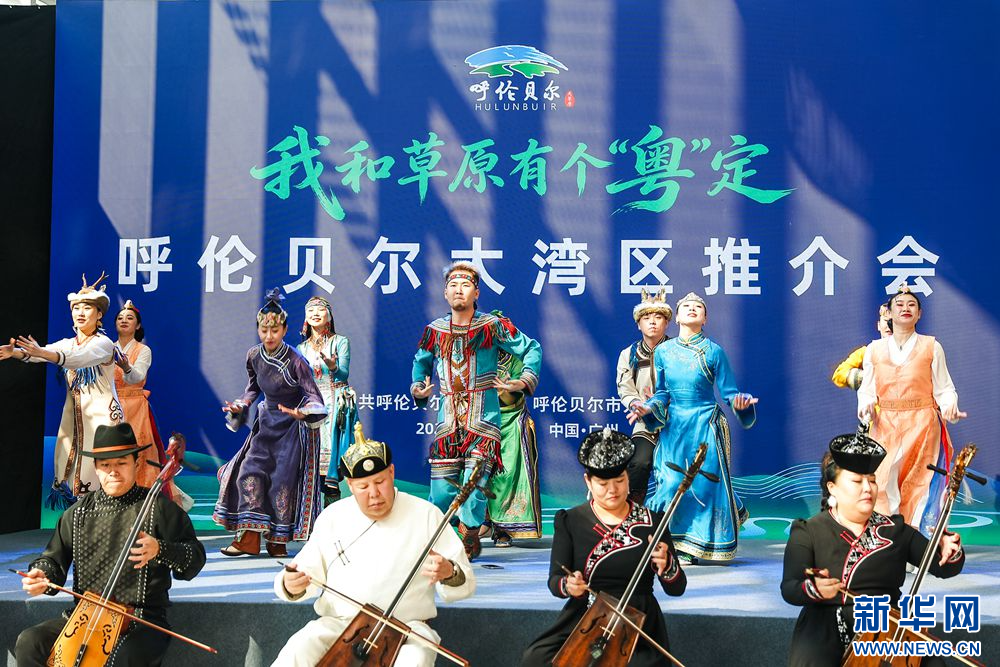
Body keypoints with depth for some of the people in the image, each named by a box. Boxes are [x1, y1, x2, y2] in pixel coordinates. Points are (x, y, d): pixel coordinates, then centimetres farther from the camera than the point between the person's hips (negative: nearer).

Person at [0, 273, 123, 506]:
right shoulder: (67, 344, 11)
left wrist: (42, 353, -42)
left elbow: (80, 358, -27)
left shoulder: (104, 343, -7)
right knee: (68, 469, -2)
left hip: (102, 416, -5)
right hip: (73, 417, 5)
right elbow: (44, 352, -8)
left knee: (98, 474, -12)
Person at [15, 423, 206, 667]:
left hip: (142, 622, -5)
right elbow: (55, 558, 17)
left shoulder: (158, 507, 0)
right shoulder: (78, 512, 12)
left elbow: (195, 560, -2)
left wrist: (160, 550, -21)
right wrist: (42, 576, -6)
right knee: (29, 642, -18)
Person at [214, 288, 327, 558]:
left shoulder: (295, 361, -21)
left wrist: (302, 413, -41)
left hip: (293, 426, -6)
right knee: (251, 470, -5)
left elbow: (313, 395, -21)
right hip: (267, 422, 6)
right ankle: (250, 538, 0)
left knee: (284, 479, -4)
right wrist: (240, 405, -1)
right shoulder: (254, 356, -3)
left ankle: (278, 541, 10)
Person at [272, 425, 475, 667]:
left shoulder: (427, 515, 2)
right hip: (337, 624, 2)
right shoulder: (332, 517, 11)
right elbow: (312, 575, 11)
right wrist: (292, 585, -13)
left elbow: (465, 586, 1)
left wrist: (449, 574, -23)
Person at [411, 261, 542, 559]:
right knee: (441, 486, -2)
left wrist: (524, 381, -5)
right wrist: (418, 388, 12)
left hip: (483, 419, -3)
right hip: (448, 420, 3)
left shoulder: (492, 326, -2)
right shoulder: (435, 330, 9)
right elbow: (421, 361, 30)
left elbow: (532, 349, 8)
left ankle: (469, 539, 4)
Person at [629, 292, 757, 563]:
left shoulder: (713, 351, -4)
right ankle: (679, 547, 13)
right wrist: (648, 409, -6)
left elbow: (729, 392, -2)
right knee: (673, 485, -2)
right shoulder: (663, 351, 5)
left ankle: (696, 546, 12)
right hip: (674, 427, 2)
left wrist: (741, 401, -24)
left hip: (705, 426, -2)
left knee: (704, 485, -1)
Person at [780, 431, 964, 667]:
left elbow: (942, 568, 10)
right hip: (827, 631, -3)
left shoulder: (895, 529, 12)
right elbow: (789, 589, -9)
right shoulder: (808, 533, 1)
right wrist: (813, 589, -31)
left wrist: (950, 553, -13)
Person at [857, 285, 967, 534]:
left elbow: (944, 389, 3)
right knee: (883, 486, -5)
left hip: (922, 426, -1)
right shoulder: (874, 349, 10)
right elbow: (867, 390, 7)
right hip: (885, 427, 2)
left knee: (920, 487, -4)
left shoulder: (931, 347, 6)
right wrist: (865, 407, -13)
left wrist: (949, 408, -17)